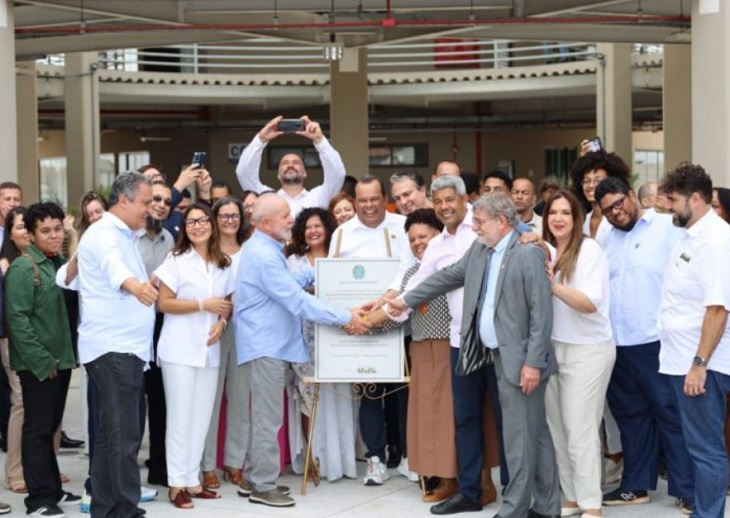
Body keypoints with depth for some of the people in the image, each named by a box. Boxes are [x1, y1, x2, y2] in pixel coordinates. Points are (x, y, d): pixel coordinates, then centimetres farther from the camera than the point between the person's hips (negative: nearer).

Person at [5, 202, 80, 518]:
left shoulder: (62, 264, 12)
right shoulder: (23, 268, -10)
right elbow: (17, 318, -17)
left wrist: (67, 354, 8)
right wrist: (42, 360, -18)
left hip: (61, 359, 7)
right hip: (37, 364, -7)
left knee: (51, 427, 15)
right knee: (38, 429, -2)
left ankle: (52, 488, 23)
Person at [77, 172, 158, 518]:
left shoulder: (122, 235, 19)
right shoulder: (105, 234, -13)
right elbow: (113, 265, -37)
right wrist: (133, 284, -56)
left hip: (124, 347, 10)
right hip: (113, 348, -10)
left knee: (112, 434, 12)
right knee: (123, 435, -12)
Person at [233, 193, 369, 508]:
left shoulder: (266, 250, 13)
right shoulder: (264, 255, -22)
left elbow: (289, 284, 26)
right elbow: (298, 301, -25)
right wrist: (346, 318, -23)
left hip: (270, 343, 11)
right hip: (266, 345, -11)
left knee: (264, 415, 16)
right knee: (268, 417, -5)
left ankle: (254, 477, 23)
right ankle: (263, 486, 2)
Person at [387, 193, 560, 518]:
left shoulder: (529, 253, -15)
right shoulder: (479, 250, 10)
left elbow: (541, 312, -18)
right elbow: (448, 277, 22)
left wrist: (533, 362, -20)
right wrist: (406, 300, 25)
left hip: (520, 358, -8)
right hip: (498, 355, 8)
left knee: (519, 436, -3)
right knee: (534, 433, 14)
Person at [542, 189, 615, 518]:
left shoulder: (590, 250, -10)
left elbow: (591, 303, -18)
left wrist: (554, 285, -27)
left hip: (587, 351, -6)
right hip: (552, 349, 6)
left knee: (581, 430, -4)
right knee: (557, 428, 8)